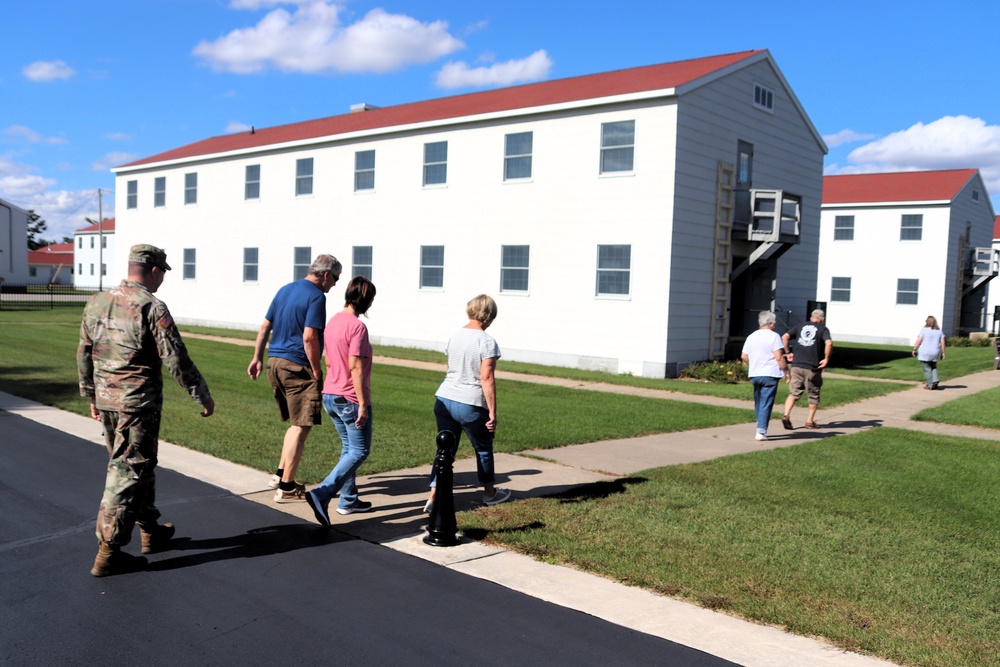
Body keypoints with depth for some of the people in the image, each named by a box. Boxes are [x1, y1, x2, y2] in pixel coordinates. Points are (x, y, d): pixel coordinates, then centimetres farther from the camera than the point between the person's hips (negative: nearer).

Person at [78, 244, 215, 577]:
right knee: (128, 472, -1)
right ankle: (108, 553, 3)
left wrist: (91, 396, 24)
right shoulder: (151, 307, -15)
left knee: (138, 464, 20)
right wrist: (203, 396, -6)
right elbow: (176, 359, -15)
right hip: (138, 402, -8)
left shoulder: (96, 303, 7)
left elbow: (84, 355, 14)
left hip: (105, 399, 8)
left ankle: (151, 531, 32)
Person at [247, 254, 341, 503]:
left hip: (274, 362, 9)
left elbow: (265, 326, 17)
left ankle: (280, 474, 21)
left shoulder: (284, 290, 15)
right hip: (297, 367, -9)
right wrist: (317, 372, -13)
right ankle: (287, 487, 1)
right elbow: (309, 337, -20)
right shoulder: (316, 296, -12)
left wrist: (257, 358, 22)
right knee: (302, 427, -2)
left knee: (296, 423, 20)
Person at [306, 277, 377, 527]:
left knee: (349, 448, 20)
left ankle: (348, 500, 25)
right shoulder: (357, 326, -19)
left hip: (330, 396, 9)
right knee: (359, 452, 2)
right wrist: (363, 405, -17)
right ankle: (322, 494, -10)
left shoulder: (333, 321, 7)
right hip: (351, 400, -9)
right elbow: (355, 367, -21)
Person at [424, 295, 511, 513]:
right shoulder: (487, 342, -12)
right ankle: (490, 492, 33)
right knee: (483, 448, 17)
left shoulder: (455, 336, 7)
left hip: (444, 399, 5)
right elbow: (487, 378, -17)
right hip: (470, 405, -5)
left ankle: (434, 496, 7)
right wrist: (492, 413, -13)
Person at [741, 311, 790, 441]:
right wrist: (786, 371, -3)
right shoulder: (774, 336, -9)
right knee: (766, 404, -3)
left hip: (754, 375, 6)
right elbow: (779, 357, -14)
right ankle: (761, 432, -7)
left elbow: (744, 356, 13)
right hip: (770, 374, -6)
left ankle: (761, 429, 23)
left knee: (758, 403, 17)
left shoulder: (751, 336, 10)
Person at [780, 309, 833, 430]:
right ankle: (810, 421, 18)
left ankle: (786, 415, -13)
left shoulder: (799, 326, 13)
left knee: (793, 392, 6)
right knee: (814, 395, 13)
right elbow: (829, 343, -15)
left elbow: (785, 337, 1)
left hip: (796, 365, 3)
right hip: (812, 367, -2)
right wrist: (826, 359, -8)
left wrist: (788, 353, 8)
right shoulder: (823, 329, 3)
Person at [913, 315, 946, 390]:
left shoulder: (924, 330, -8)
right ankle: (935, 380, 4)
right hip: (935, 352, 5)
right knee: (933, 367, 22)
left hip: (925, 353, -5)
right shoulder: (939, 331, 5)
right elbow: (942, 343, 4)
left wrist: (914, 350, -4)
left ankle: (929, 385, 1)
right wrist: (942, 353, 9)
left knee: (927, 369, 1)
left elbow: (918, 341, -12)